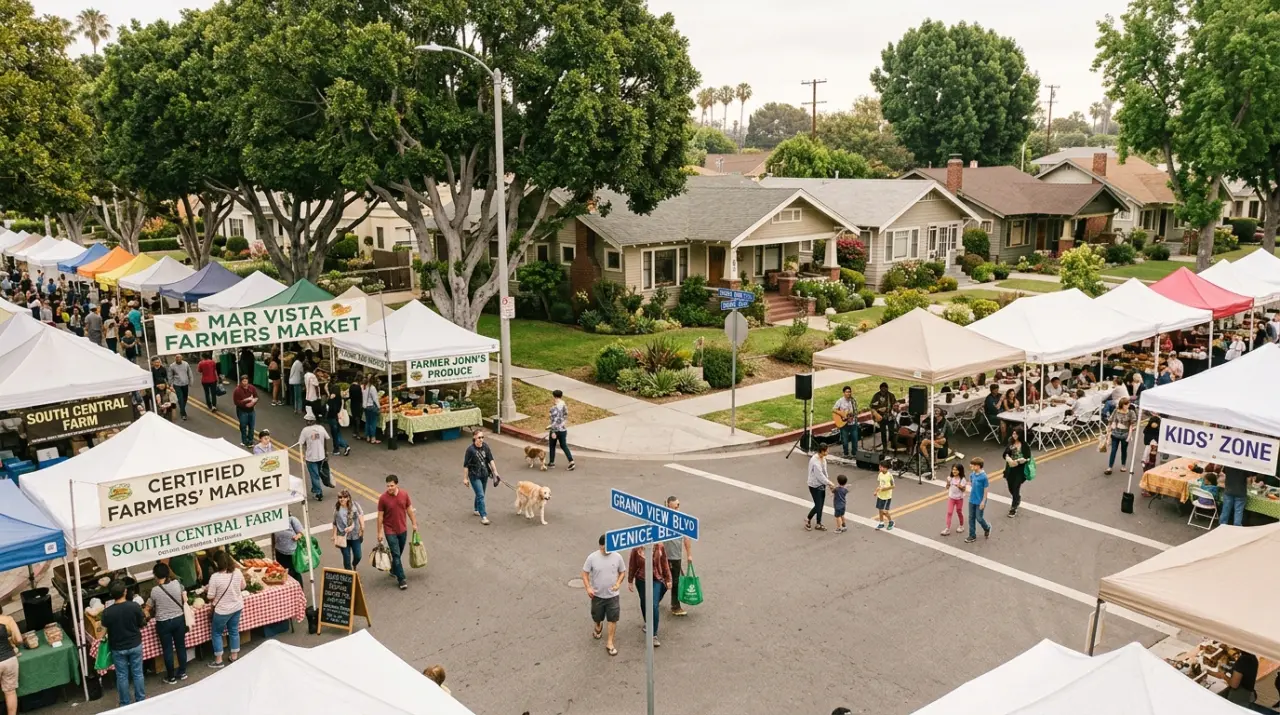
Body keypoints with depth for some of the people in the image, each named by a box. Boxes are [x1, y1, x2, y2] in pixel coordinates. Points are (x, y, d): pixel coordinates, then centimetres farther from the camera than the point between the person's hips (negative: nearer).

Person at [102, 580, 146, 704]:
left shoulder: (107, 612, -19)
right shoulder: (135, 606, -18)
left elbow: (105, 631, -6)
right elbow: (142, 624, -4)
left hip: (118, 648, 0)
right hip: (135, 645, 0)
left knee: (122, 676, 14)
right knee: (137, 673, 16)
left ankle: (125, 703, 26)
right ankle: (141, 699, 28)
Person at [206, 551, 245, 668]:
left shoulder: (215, 577, -25)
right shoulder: (237, 572, -11)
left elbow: (210, 597, -16)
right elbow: (243, 587, 5)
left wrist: (207, 590, 5)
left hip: (222, 610, -5)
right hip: (237, 607, 5)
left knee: (217, 633, 16)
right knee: (234, 631, 21)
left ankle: (218, 660, 23)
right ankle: (234, 657, 32)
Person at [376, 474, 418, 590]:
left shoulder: (404, 494, -7)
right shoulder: (383, 498, -16)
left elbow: (409, 509, 5)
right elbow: (380, 516, -9)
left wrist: (414, 523, 8)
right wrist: (380, 532, -7)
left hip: (403, 529, 4)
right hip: (390, 531, -4)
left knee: (398, 554, 18)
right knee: (396, 555, -4)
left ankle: (393, 570, 41)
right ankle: (401, 579, 2)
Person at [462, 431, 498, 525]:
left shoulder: (485, 447, -6)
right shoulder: (470, 449, -19)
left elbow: (491, 460, -3)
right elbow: (465, 465, -13)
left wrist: (495, 472, -8)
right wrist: (465, 478, -11)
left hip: (484, 475, 5)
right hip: (475, 476, -5)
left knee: (480, 494, 20)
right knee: (480, 495, -9)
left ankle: (477, 510, 42)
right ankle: (483, 516, -5)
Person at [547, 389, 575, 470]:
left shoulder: (555, 407, -20)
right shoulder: (564, 405, 2)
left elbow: (554, 420, -22)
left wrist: (553, 432, -19)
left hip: (556, 430, -6)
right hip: (563, 429, 6)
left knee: (552, 446, 13)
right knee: (564, 446, 14)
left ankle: (551, 463, 24)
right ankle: (571, 462, 2)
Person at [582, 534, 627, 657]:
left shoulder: (617, 556, -11)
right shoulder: (592, 557, -16)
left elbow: (622, 572, 2)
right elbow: (585, 573, -7)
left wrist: (618, 583, -15)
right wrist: (588, 588, -20)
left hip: (612, 595, 0)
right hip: (597, 595, 0)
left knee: (613, 619, 1)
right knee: (597, 617, 19)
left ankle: (609, 643, 16)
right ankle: (598, 627, 53)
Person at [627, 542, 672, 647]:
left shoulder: (660, 547, -11)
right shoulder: (636, 548, -13)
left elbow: (664, 564, -1)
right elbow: (632, 565, -2)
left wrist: (668, 579, 5)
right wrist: (630, 581, 4)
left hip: (656, 580, -1)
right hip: (641, 580, 1)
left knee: (654, 606, -8)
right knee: (644, 604, 18)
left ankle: (654, 635, -1)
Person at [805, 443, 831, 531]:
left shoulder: (823, 458, 0)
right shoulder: (815, 461, -28)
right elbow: (820, 475, -26)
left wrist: (828, 482, 5)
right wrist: (829, 483, -17)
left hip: (821, 485, 8)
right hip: (815, 486, -8)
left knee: (820, 505, 13)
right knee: (818, 506, -1)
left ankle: (819, 524, 23)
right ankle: (808, 519, 22)